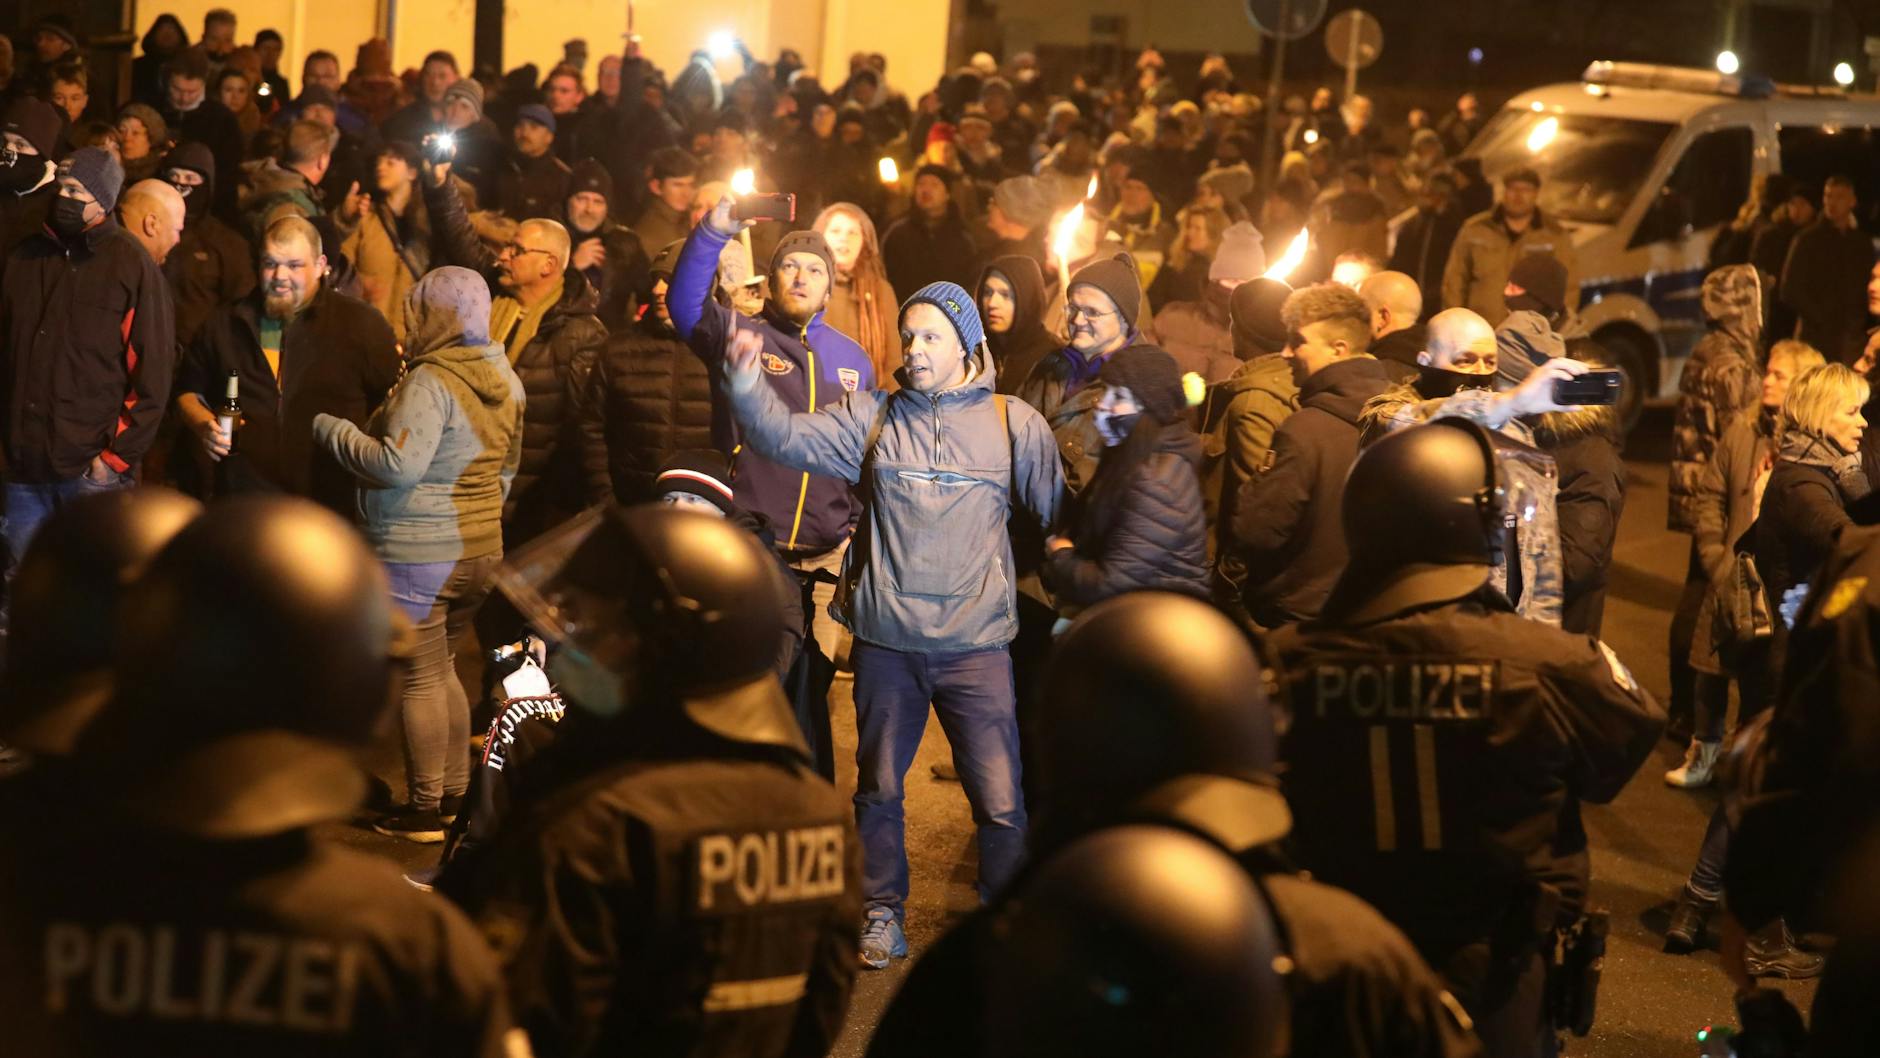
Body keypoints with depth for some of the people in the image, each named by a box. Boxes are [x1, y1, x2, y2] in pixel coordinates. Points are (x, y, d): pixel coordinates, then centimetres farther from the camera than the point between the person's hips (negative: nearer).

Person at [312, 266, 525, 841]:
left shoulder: (430, 381, -17)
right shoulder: (505, 379, 10)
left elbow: (398, 465, -24)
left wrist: (333, 430, -11)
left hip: (417, 552, -9)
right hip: (480, 549, 9)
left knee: (420, 680, 0)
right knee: (443, 671, 19)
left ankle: (424, 809, 6)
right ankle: (455, 793, 24)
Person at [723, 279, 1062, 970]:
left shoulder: (1013, 424, 3)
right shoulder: (874, 417, 5)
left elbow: (1059, 514, 9)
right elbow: (792, 439, -7)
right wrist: (747, 390, -23)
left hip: (975, 643, -2)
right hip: (886, 640, 2)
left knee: (1000, 800, -2)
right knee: (879, 787, 14)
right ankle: (883, 913, 31)